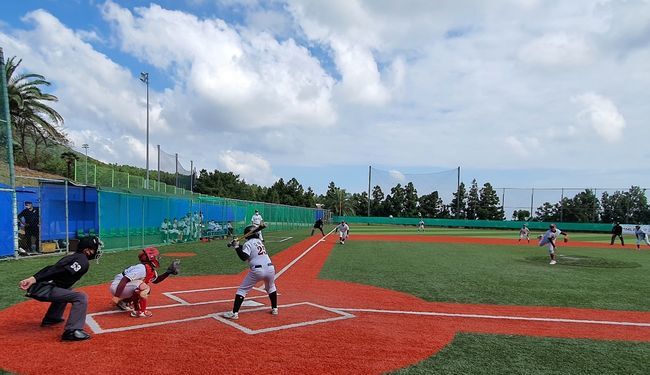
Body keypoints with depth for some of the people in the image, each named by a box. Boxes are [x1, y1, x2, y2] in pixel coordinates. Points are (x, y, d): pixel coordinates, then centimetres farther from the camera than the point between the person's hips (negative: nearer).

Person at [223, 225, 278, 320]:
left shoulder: (248, 243, -1)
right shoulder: (259, 241, 20)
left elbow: (244, 257, -13)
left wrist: (236, 247, -6)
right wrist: (238, 245, 21)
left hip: (257, 270, -6)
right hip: (270, 268, 6)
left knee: (242, 290, 5)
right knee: (271, 288, 31)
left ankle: (234, 313, 1)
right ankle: (274, 309, 32)